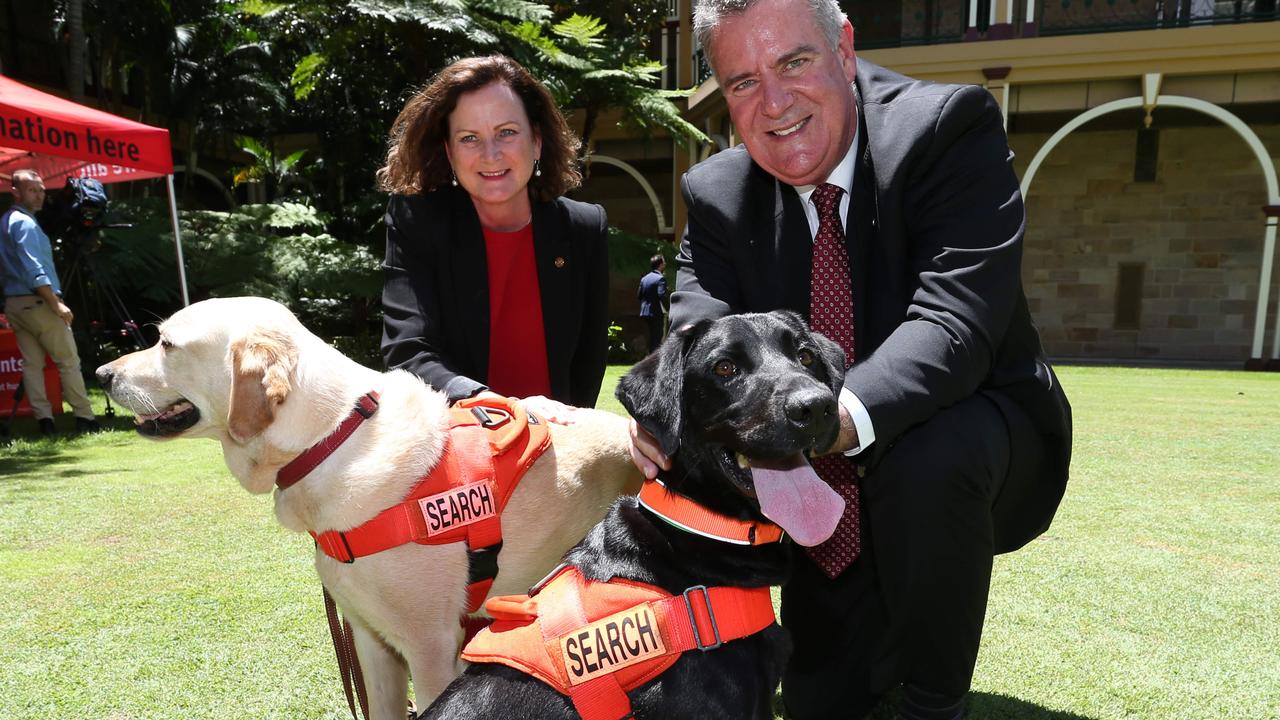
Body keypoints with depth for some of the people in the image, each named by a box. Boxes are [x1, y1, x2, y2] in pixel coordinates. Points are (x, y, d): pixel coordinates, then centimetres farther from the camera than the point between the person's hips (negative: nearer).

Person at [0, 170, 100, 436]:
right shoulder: (25, 224, -12)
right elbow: (34, 269, -20)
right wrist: (56, 303, -21)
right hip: (37, 302, -9)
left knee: (32, 364, 6)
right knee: (69, 361, -4)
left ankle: (44, 419, 4)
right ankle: (84, 418, -2)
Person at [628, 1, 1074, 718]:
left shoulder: (951, 128, -20)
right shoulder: (719, 194, -7)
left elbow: (954, 322, -32)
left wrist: (844, 416, -50)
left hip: (970, 430, -3)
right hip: (831, 482, 4)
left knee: (927, 462, -38)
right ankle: (904, 623, 38)